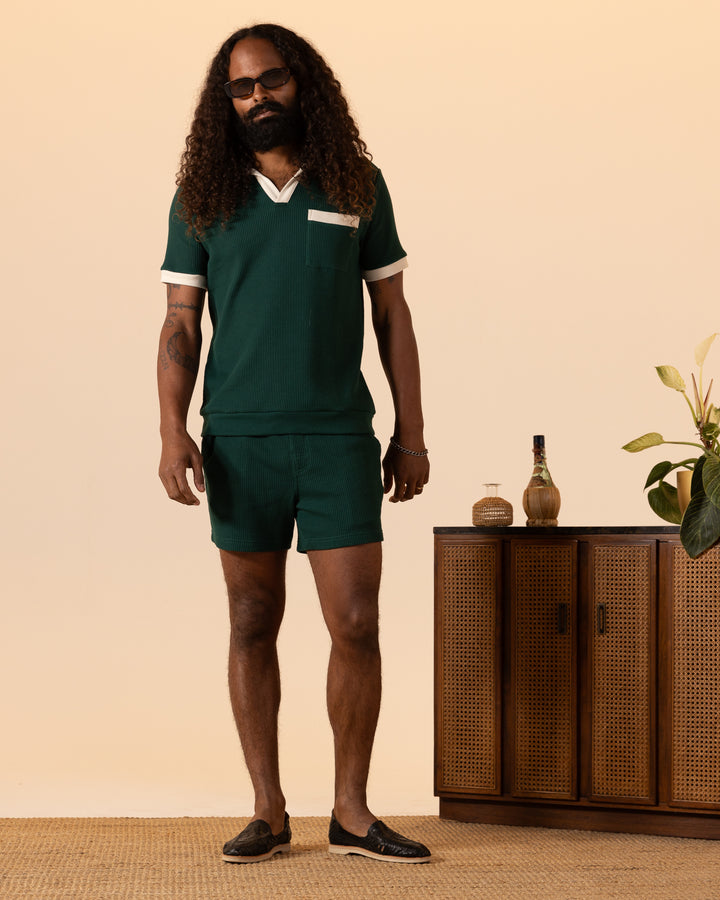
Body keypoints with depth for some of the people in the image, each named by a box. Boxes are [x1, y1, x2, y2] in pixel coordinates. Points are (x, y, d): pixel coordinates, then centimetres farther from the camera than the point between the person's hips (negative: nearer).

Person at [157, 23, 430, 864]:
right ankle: (268, 812, 14)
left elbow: (392, 314, 8)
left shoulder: (358, 185, 5)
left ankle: (352, 811, 8)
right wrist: (172, 431, -9)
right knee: (253, 625, 6)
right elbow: (179, 324, 4)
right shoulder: (202, 197, 4)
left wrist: (411, 432, 4)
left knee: (356, 625, -4)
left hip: (339, 438, 0)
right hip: (240, 440, 0)